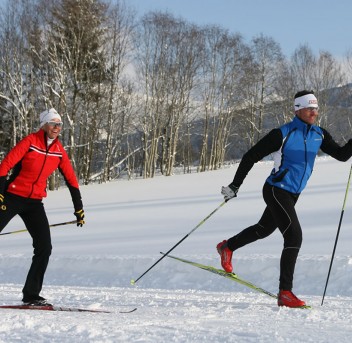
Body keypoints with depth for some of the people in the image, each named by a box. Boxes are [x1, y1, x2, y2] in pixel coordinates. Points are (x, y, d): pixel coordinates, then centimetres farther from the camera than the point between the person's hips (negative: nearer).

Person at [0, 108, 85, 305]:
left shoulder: (59, 151, 4)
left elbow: (71, 180, 11)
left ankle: (31, 295, 5)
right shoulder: (30, 141, -11)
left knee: (44, 248, -3)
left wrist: (79, 209, 10)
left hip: (35, 203, 5)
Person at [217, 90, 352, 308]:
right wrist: (235, 186, -10)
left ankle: (227, 247, 52)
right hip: (276, 191, -8)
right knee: (294, 236, -20)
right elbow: (251, 157, -11)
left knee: (264, 229, 27)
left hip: (293, 195, 8)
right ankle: (285, 293, -19)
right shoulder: (282, 134, -16)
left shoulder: (319, 135, 3)